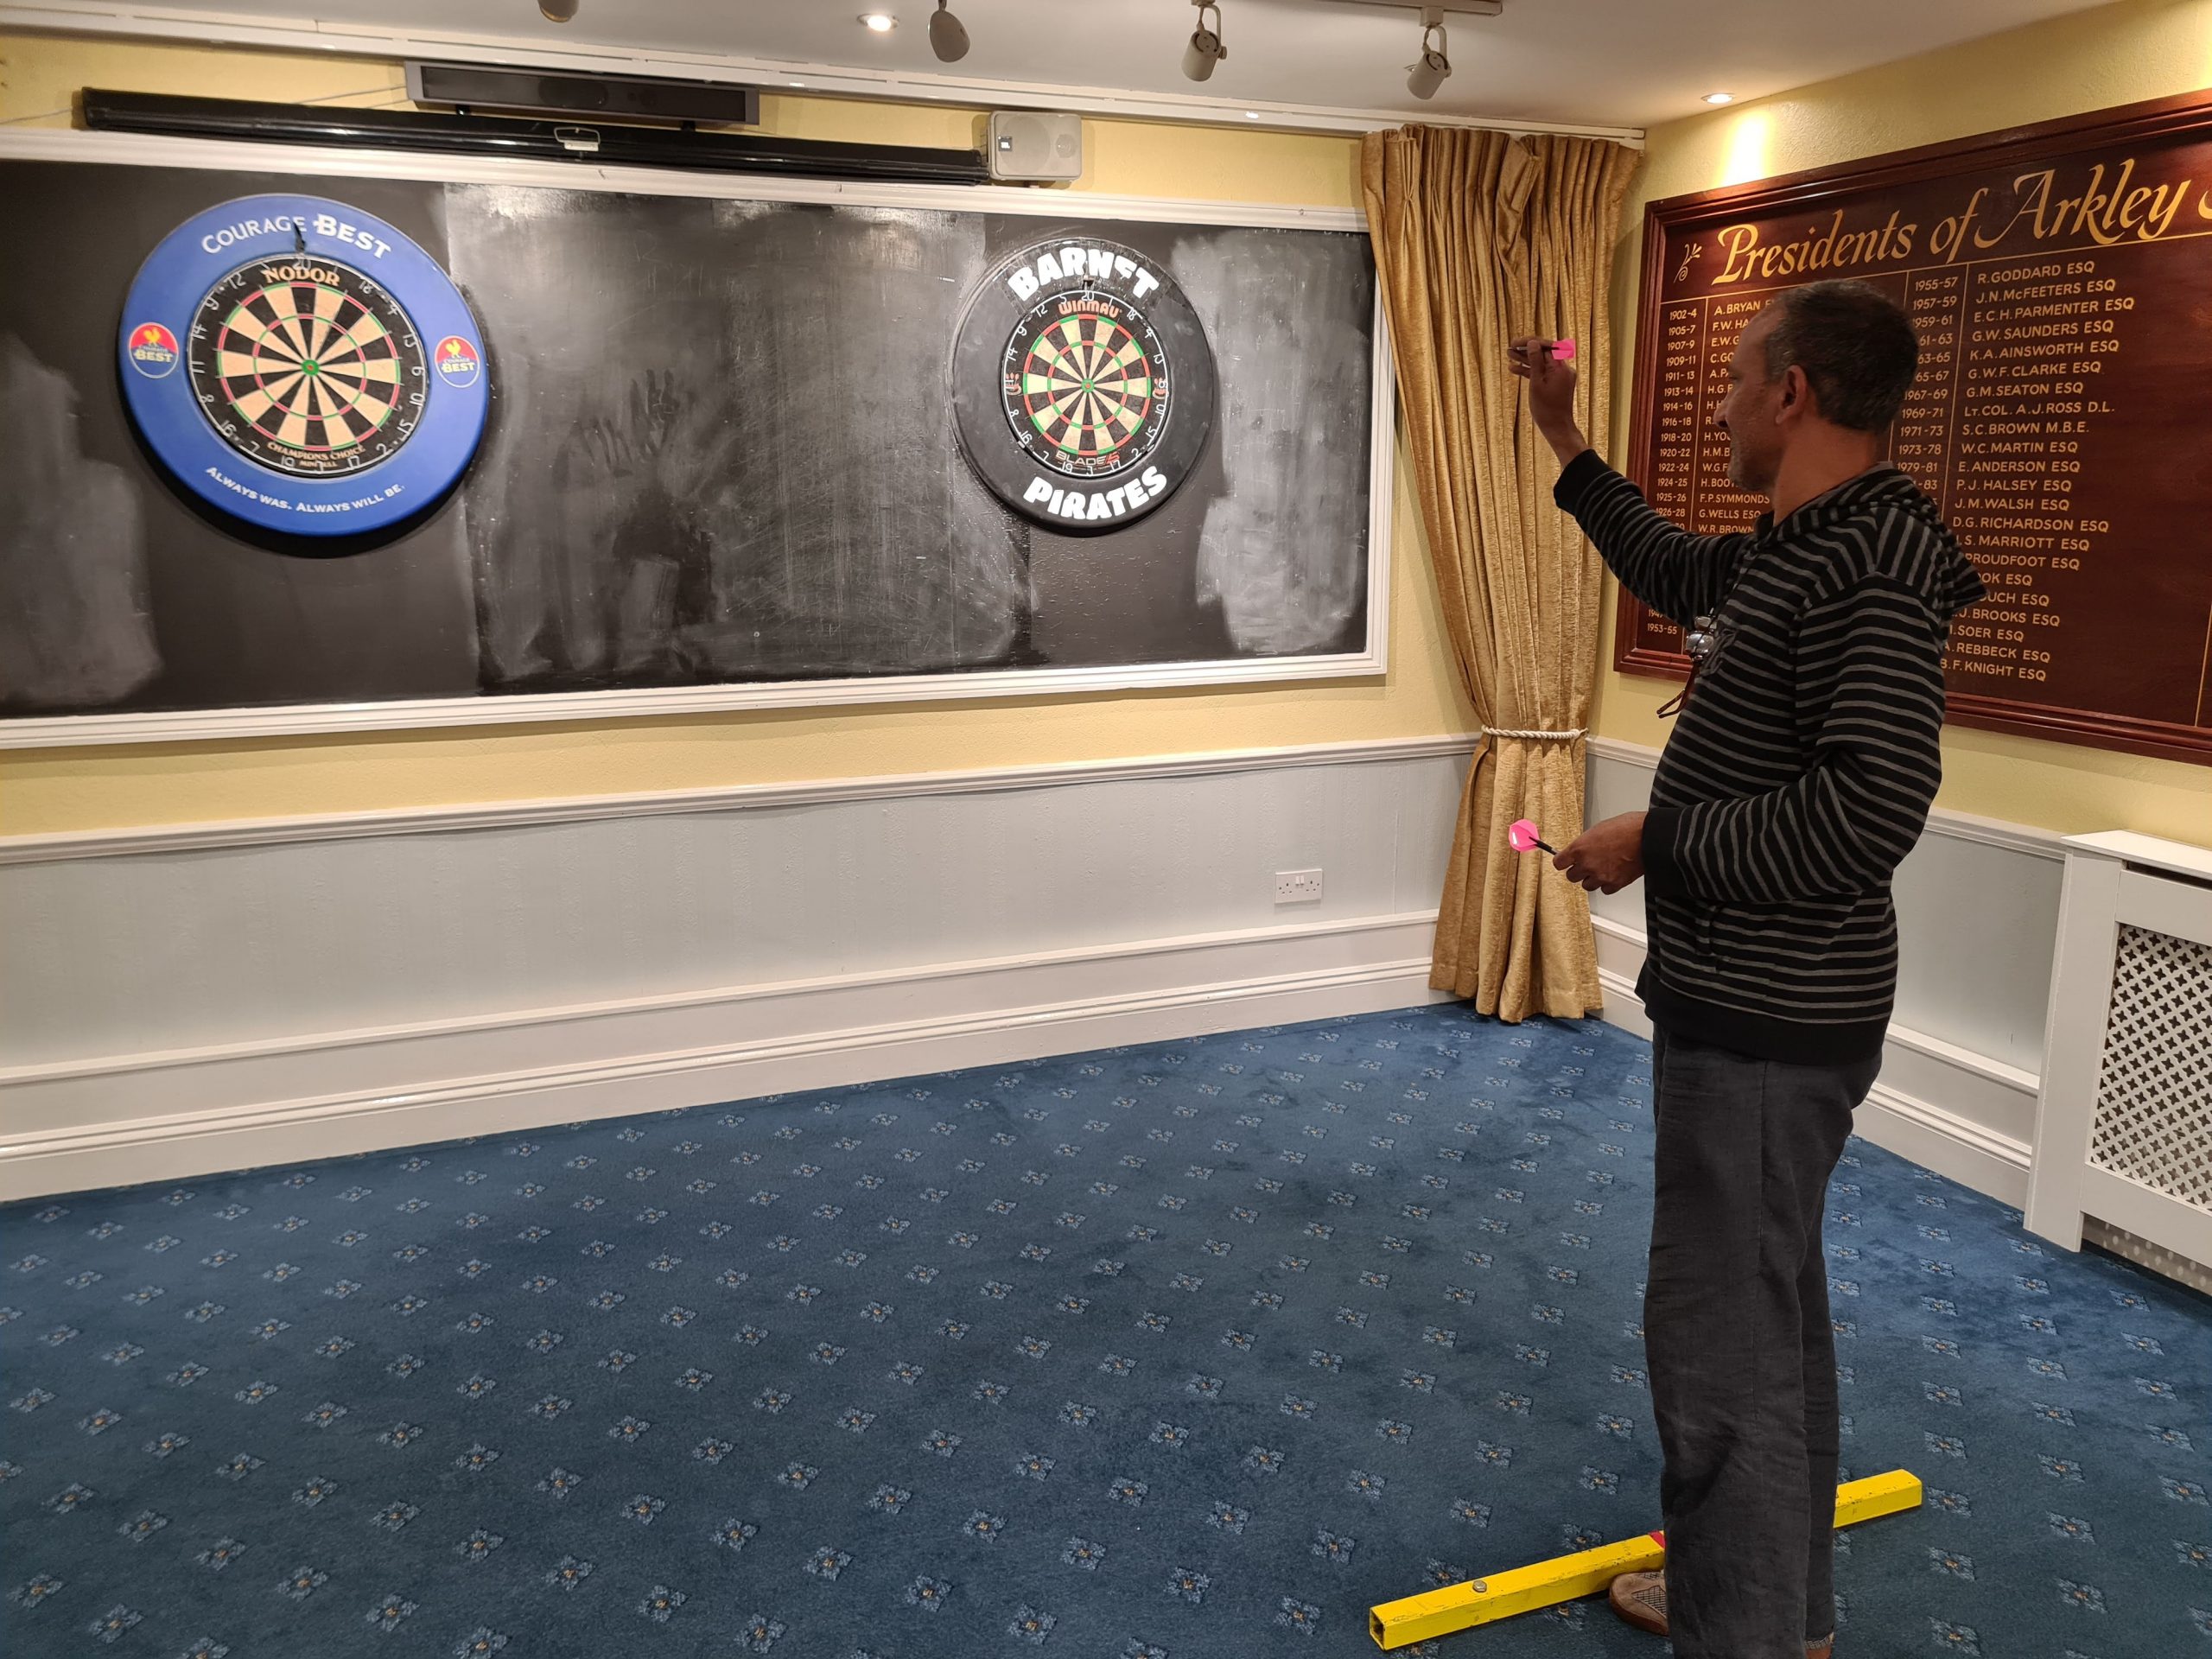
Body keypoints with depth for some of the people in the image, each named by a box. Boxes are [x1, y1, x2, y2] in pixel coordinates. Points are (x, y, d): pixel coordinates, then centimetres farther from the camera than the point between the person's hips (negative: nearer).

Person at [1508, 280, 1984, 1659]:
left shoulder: (1877, 561, -22)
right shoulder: (1802, 548, 7)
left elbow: (1871, 809, -31)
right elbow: (1675, 572, 28)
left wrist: (1654, 843, -21)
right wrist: (1567, 446, 29)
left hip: (1769, 1026, -10)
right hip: (1751, 1006, 10)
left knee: (1719, 1341, -1)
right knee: (1773, 1311, 21)